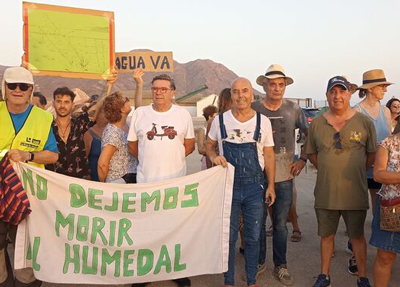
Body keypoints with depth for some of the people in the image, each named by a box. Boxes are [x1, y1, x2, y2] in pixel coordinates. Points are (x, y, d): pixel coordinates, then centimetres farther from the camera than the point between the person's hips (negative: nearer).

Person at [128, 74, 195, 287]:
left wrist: (172, 158, 5)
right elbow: (132, 145, 9)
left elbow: (189, 144, 9)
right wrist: (149, 160, 9)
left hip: (175, 181, 0)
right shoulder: (140, 113, 1)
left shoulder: (183, 114, 1)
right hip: (145, 181, 0)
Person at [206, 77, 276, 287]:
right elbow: (209, 145, 11)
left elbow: (268, 155, 4)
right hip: (228, 185, 0)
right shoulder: (220, 120, -3)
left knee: (253, 236, 11)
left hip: (255, 186, 1)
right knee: (228, 236, 10)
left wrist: (271, 185, 2)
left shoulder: (263, 121, -2)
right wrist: (214, 157, -12)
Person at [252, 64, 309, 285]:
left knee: (280, 225, 11)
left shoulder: (293, 109, 1)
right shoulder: (253, 109, -4)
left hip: (284, 176, 1)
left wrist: (303, 159, 4)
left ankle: (280, 267, 27)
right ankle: (259, 263, 30)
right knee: (258, 223, 11)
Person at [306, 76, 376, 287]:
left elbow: (372, 154, 4)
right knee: (326, 235, 15)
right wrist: (329, 170, 2)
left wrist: (354, 172, -1)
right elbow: (311, 154, 11)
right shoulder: (317, 123, 2)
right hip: (325, 192, 2)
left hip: (355, 192, -1)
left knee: (357, 236, 12)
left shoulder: (364, 122, -2)